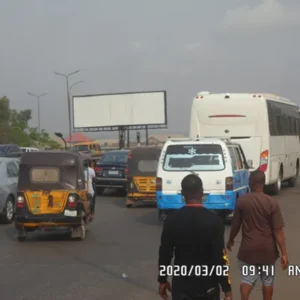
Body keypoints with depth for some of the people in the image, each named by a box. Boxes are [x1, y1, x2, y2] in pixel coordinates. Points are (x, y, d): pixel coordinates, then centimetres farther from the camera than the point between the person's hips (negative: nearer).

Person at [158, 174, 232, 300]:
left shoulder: (172, 219, -7)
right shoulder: (214, 220, -13)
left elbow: (165, 253, -1)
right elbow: (220, 257, -13)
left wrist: (162, 280, 12)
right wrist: (227, 289, -8)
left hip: (181, 284, 1)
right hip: (207, 284, -1)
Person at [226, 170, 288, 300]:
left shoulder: (241, 201, -7)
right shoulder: (272, 203, -11)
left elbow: (235, 225, 1)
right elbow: (278, 231, -13)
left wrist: (230, 240, 20)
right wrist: (284, 253, -9)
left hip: (248, 248, 0)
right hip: (267, 249, 0)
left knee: (246, 279, 8)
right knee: (268, 280, 16)